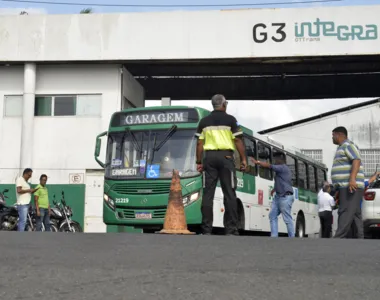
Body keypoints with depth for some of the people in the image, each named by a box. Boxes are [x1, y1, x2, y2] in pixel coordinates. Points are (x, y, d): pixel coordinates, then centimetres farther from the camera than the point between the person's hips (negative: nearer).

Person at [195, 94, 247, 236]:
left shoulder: (204, 121, 11)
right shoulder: (230, 119, 2)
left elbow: (200, 143, 7)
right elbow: (238, 141, -3)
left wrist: (199, 162, 10)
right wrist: (243, 159, 2)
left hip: (209, 157, 3)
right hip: (226, 156, -3)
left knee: (208, 193, 2)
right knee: (229, 193, 0)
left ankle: (207, 229, 0)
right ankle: (231, 229, -3)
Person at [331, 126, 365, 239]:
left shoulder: (348, 145, -5)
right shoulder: (341, 148, 25)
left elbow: (357, 161, -20)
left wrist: (352, 179, -32)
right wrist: (339, 190, 25)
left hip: (351, 186, -10)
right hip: (345, 187, 10)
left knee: (346, 214, -14)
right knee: (354, 215, 6)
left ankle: (338, 239, -21)